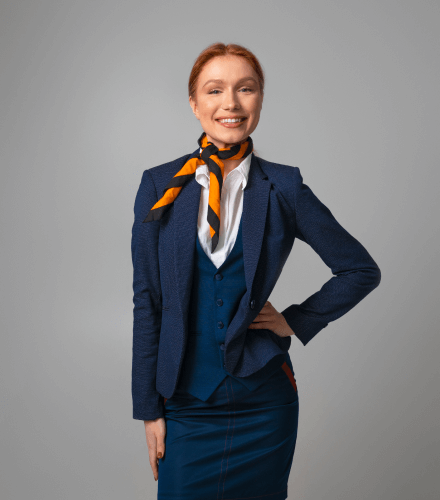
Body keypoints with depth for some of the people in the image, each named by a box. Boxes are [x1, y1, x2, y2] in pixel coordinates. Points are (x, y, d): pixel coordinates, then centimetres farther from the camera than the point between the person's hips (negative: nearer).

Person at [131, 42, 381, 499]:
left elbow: (362, 270, 7)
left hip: (262, 408, 0)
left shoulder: (283, 189, -2)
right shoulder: (160, 187, -1)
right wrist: (149, 408, -1)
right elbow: (146, 302, 0)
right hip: (185, 405, 0)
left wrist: (297, 322, -3)